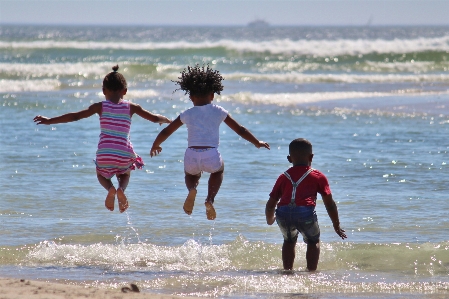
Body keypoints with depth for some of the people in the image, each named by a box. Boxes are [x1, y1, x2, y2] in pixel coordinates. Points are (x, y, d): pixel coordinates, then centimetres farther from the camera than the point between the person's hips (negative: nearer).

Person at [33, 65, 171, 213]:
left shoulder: (101, 107, 3)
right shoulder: (131, 107, 5)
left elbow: (75, 116, 0)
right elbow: (154, 118, 11)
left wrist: (49, 121, 7)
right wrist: (166, 120, 34)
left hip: (104, 154, -1)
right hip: (124, 155, 1)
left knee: (101, 174, 31)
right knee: (125, 174, 32)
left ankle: (110, 188, -4)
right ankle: (121, 189, -4)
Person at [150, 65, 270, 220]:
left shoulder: (187, 114, 12)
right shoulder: (218, 112, 11)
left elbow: (165, 132, 18)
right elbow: (240, 130, 17)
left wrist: (155, 146, 37)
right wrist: (257, 142, 32)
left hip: (192, 156, 0)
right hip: (212, 156, 0)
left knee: (191, 173, 35)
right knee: (218, 170, 35)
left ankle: (192, 189, -1)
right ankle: (210, 199, 11)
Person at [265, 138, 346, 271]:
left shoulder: (283, 177, 28)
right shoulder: (318, 177, 23)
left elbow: (270, 204, 28)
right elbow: (329, 204, 20)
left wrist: (269, 220, 48)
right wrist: (336, 226, 30)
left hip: (283, 213, 2)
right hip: (305, 212, -2)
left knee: (289, 240, 30)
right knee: (313, 241, 22)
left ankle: (287, 270, 26)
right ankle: (312, 270, 12)